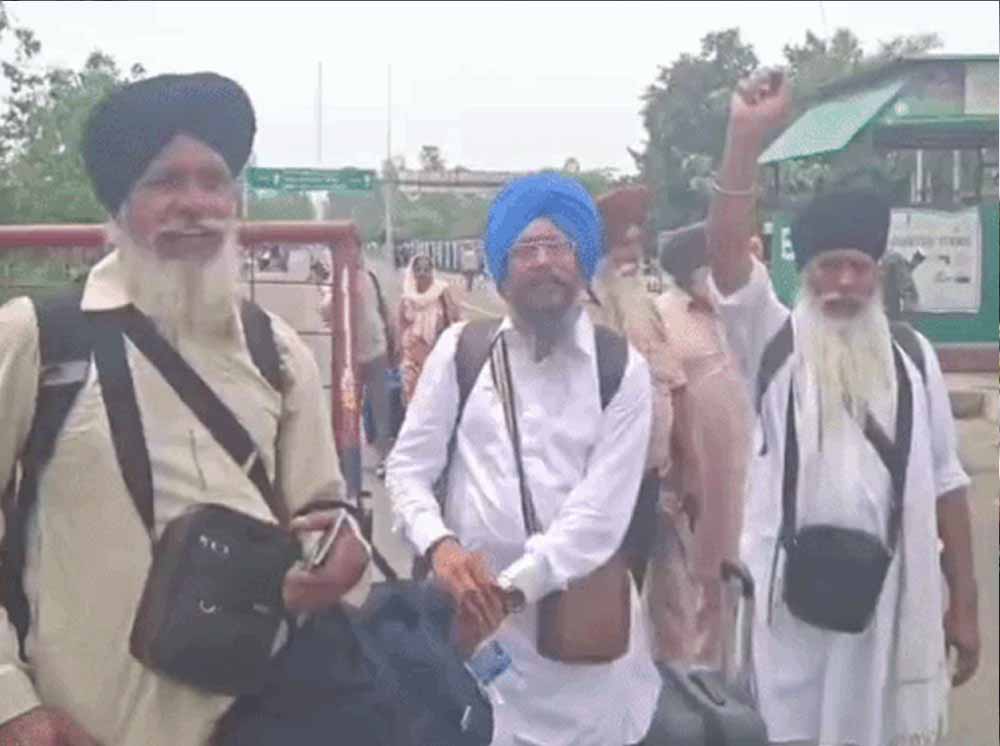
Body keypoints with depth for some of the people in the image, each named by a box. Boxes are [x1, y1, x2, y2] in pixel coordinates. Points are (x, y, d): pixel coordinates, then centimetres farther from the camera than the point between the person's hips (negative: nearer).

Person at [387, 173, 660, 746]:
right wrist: (440, 546, -17)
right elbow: (409, 467, 3)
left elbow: (601, 513, -7)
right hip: (471, 613, 1)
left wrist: (508, 586, -16)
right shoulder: (462, 349, 5)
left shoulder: (623, 369, 1)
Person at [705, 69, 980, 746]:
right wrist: (746, 138, -24)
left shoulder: (912, 355, 6)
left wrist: (964, 601, 5)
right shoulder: (774, 342, 1)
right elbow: (727, 253, -15)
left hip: (890, 594, 2)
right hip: (792, 590, -1)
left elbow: (944, 482, 7)